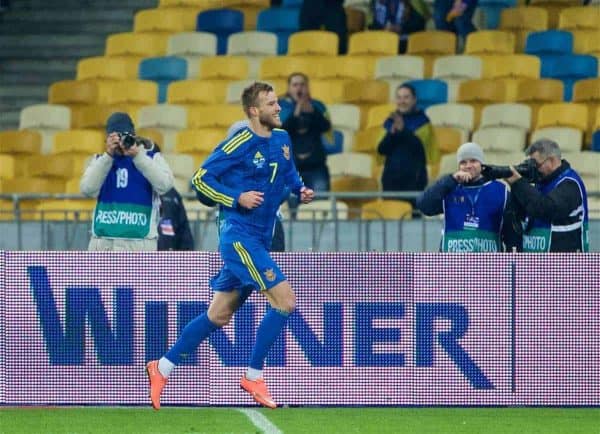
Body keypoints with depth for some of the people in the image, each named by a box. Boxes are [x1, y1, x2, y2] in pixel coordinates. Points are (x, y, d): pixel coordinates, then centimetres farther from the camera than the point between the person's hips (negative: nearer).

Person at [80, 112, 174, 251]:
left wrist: (137, 155, -18)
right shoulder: (101, 161, 13)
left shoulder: (151, 157, 7)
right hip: (104, 243, 3)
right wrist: (108, 156, -13)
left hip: (139, 244, -3)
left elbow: (165, 185, -12)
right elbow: (88, 189, -5)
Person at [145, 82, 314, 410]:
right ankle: (253, 376, -3)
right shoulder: (240, 144, -13)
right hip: (239, 234, -8)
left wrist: (301, 190, 6)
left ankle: (162, 367, 21)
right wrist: (237, 198, -18)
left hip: (258, 240, 8)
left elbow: (289, 173, 27)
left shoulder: (281, 139, 10)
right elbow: (200, 178, -9)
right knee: (284, 299, -14)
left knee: (219, 315, 12)